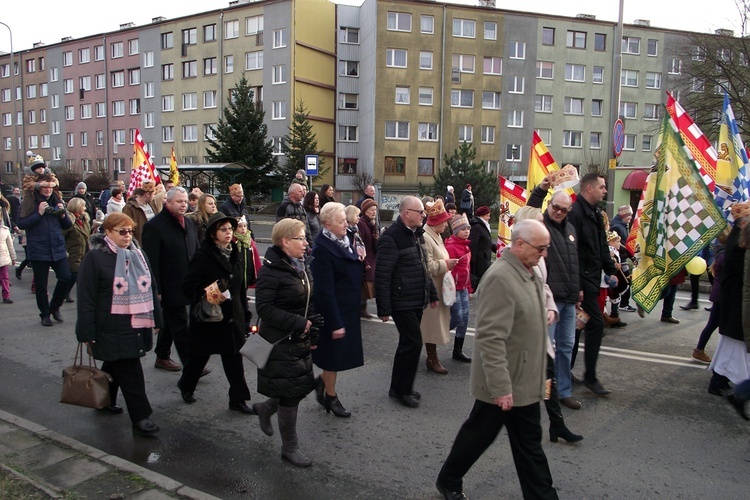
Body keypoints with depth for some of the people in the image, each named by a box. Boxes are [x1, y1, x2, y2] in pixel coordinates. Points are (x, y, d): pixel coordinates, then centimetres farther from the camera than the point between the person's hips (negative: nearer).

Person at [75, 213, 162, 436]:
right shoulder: (95, 258, -10)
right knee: (129, 372, -4)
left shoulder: (138, 254, 9)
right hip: (112, 328, -6)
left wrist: (155, 319, 13)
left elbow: (151, 288, 15)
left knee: (115, 365, 21)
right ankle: (140, 416, 3)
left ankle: (106, 400, 40)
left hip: (137, 324, 6)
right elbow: (86, 298, -11)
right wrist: (87, 333, -13)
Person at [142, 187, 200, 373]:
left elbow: (197, 252, 17)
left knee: (170, 322, 20)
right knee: (180, 326, -4)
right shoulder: (155, 226, -14)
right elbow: (151, 261, -17)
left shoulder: (189, 223, 10)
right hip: (170, 287, -8)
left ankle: (162, 357, 35)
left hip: (186, 285, 8)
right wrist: (155, 289, -19)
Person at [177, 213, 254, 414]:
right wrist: (207, 292, -30)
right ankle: (186, 385, 40)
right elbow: (188, 286, -13)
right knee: (199, 357, 13)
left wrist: (245, 315, 13)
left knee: (234, 358, 4)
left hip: (233, 316, 5)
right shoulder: (202, 257, -12)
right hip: (207, 317, -4)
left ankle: (238, 399, 14)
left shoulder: (235, 255, 8)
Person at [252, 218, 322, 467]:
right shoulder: (271, 270, -18)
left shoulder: (302, 266, 8)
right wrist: (299, 323, -23)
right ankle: (290, 447, 20)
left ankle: (265, 408, 43)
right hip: (281, 343, -8)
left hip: (301, 341, 8)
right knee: (290, 394, 1)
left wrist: (313, 331, 6)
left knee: (300, 388, 15)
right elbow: (265, 308, -22)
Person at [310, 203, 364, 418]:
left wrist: (359, 260, 1)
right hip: (334, 311, -8)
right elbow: (325, 290, -23)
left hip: (349, 309, 9)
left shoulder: (343, 241, 5)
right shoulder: (322, 249, -22)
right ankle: (331, 397, 27)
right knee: (334, 354, 7)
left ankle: (323, 381, 39)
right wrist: (335, 323, -22)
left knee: (344, 352, 17)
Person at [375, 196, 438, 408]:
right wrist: (384, 308, -20)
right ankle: (402, 389, 10)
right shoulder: (391, 237, -16)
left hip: (417, 302, 9)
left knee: (408, 343, 15)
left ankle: (399, 387, 28)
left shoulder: (415, 234, 13)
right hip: (402, 303, -9)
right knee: (413, 343, -6)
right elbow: (382, 275, -19)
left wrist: (432, 294, 20)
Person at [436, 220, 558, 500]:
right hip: (504, 383, -8)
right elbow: (490, 339, -28)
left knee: (529, 441, 17)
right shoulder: (500, 278, -25)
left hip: (525, 379, 8)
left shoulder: (530, 271, 5)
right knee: (479, 434, 11)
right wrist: (500, 387, -27)